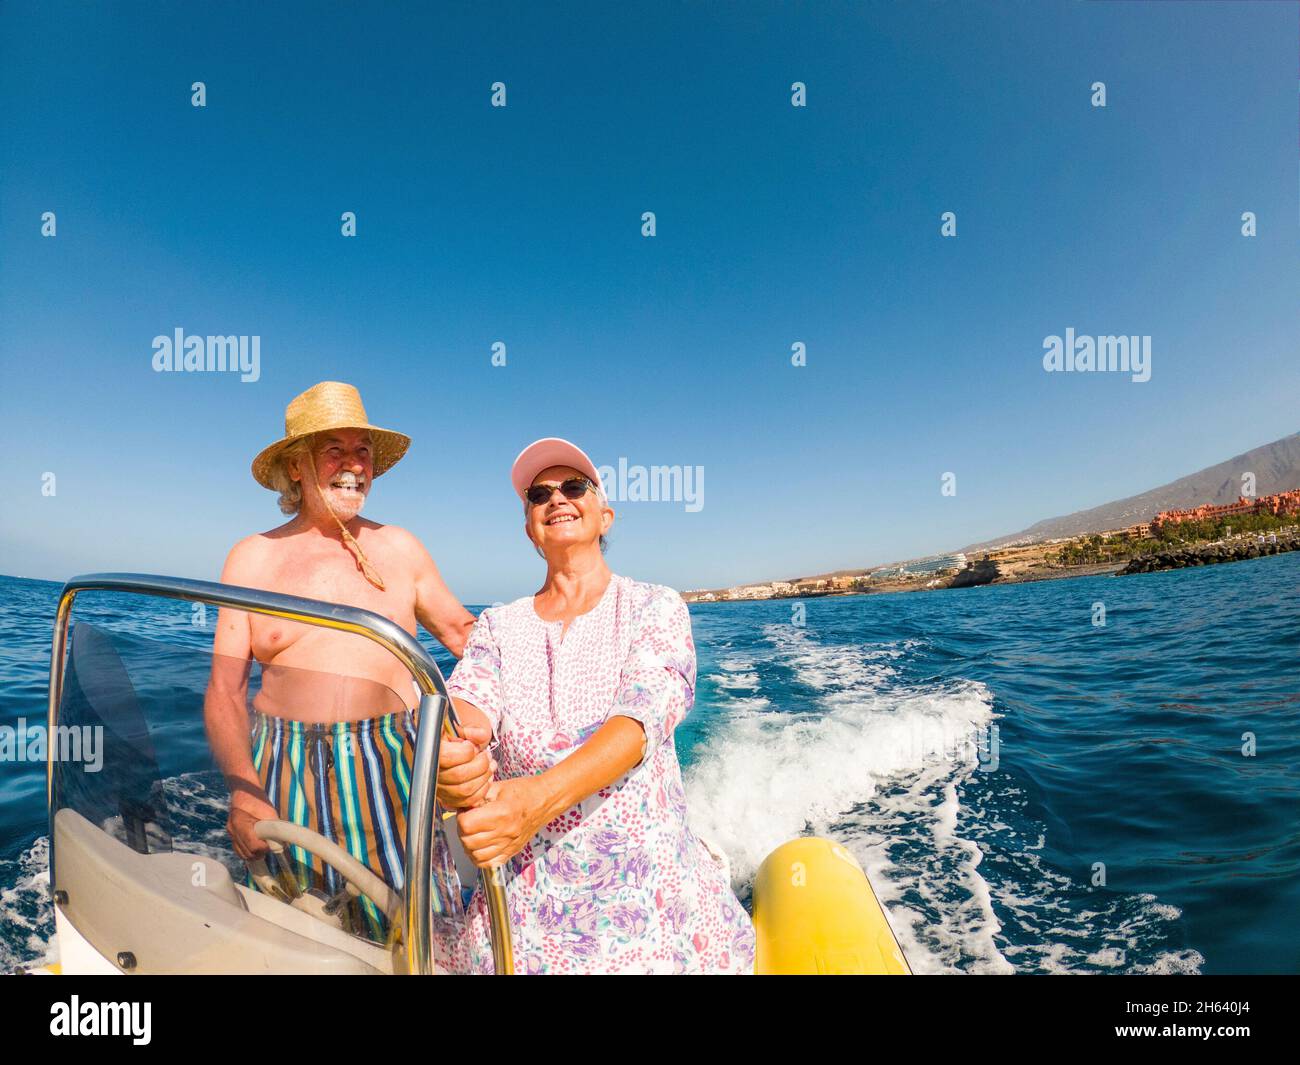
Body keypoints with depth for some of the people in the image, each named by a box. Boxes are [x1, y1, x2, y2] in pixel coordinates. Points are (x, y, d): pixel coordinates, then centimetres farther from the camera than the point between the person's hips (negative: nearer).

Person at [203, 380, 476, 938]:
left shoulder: (400, 548, 6)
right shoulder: (252, 558, 4)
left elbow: (463, 630, 11)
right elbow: (225, 690, 1)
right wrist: (243, 789, -12)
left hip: (389, 767, 0)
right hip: (287, 770, 0)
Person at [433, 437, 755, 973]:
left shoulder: (655, 607, -5)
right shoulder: (498, 625, 4)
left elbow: (642, 719, -21)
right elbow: (471, 697, -14)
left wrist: (540, 798, -38)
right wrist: (446, 753, -39)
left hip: (646, 886, -2)